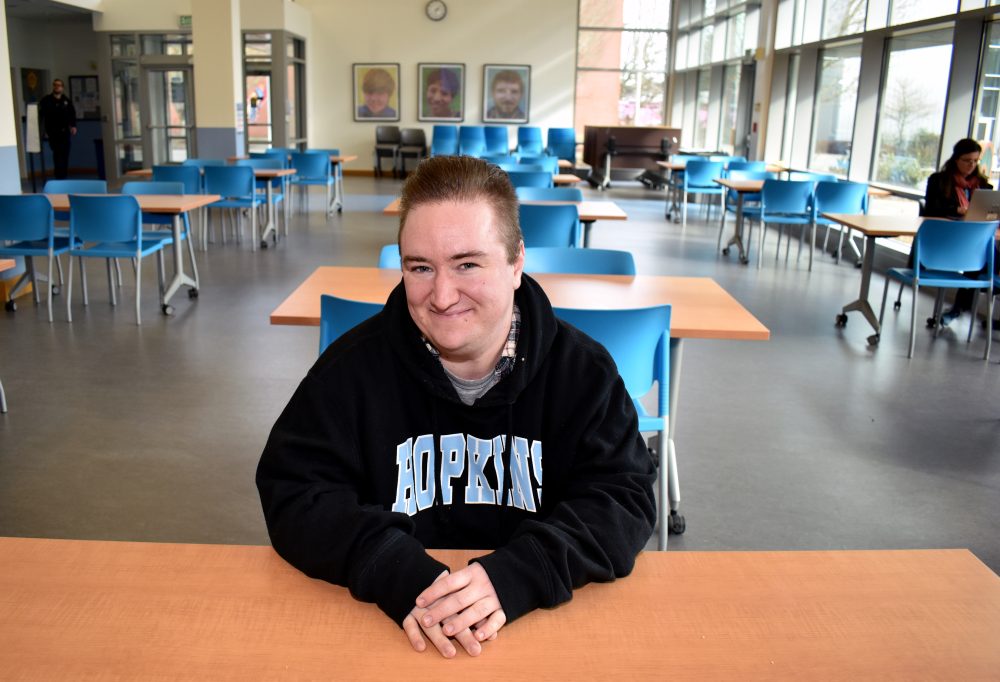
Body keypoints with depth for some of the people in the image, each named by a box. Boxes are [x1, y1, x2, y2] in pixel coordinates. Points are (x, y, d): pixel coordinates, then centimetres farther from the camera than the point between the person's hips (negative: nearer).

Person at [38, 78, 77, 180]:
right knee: (57, 154, -10)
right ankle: (59, 176, -9)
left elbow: (72, 114, 14)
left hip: (65, 132, 3)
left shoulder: (66, 101, 11)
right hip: (53, 133, -3)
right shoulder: (46, 100, 1)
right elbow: (41, 116, -3)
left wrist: (73, 126, -1)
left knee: (65, 154, 4)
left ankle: (64, 176, 13)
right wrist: (44, 130, -11)